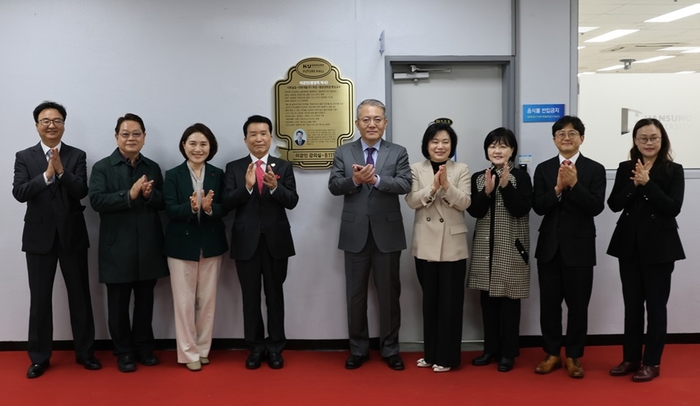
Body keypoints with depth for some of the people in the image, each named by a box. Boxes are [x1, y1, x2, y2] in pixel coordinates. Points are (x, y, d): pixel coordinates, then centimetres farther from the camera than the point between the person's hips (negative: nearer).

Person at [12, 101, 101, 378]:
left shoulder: (77, 156, 2)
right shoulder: (24, 157, 2)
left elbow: (82, 191, -10)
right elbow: (19, 193, -11)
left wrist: (62, 171, -24)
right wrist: (47, 175, -23)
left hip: (72, 235, 0)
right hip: (39, 236, 0)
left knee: (80, 295, 8)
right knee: (40, 298, 8)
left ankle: (85, 352, 21)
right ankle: (39, 357, 20)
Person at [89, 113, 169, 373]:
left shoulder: (152, 168, 9)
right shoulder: (102, 167, -2)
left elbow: (163, 203, 6)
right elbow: (96, 201, -14)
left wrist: (149, 194, -15)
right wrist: (130, 195, -23)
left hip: (148, 247, 3)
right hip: (117, 248, -3)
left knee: (145, 301, 12)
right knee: (118, 304, 7)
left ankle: (143, 347, 27)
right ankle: (123, 352, 20)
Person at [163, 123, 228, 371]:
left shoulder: (218, 175, 2)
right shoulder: (173, 175, -3)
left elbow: (224, 208, -5)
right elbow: (170, 210, -13)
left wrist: (209, 208, -26)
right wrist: (191, 207, -31)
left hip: (211, 244, 2)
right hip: (182, 244, -2)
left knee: (208, 300, 10)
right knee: (184, 301, 3)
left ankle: (203, 349, 24)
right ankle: (189, 353, 14)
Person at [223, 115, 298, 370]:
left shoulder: (283, 167, 2)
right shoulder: (234, 168, 2)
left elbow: (292, 201, -8)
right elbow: (227, 203, -8)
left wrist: (275, 186, -26)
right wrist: (247, 186, -24)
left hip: (276, 240, 0)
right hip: (246, 241, 0)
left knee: (274, 295, 8)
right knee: (250, 297, 8)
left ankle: (275, 347, 20)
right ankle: (255, 347, 21)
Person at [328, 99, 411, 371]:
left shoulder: (398, 152, 2)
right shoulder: (343, 152, 5)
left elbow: (405, 184, -11)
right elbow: (333, 186, -5)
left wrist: (376, 179, -25)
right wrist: (354, 179, -23)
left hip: (387, 233, -1)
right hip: (355, 233, 1)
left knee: (389, 293, 8)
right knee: (355, 294, 9)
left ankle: (390, 349, 22)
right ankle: (358, 349, 23)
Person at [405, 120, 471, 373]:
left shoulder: (461, 170, 2)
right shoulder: (416, 170, 5)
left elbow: (465, 203, -8)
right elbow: (411, 201, -7)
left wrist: (447, 185, -23)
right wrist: (433, 186, -22)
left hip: (452, 244, -2)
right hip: (426, 244, 2)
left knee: (450, 300, 1)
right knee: (430, 299, 11)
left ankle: (447, 355, 11)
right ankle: (431, 353, 22)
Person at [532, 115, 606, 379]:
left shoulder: (595, 169, -2)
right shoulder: (543, 169, 4)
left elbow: (596, 207, -13)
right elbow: (538, 207, -6)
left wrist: (574, 184, -23)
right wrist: (558, 187, -20)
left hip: (580, 246, -2)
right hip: (549, 246, 2)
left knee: (578, 305, 6)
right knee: (549, 303, 9)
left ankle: (573, 356, 20)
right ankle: (552, 354, 23)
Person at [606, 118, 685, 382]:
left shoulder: (673, 171, -3)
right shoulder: (625, 169, 5)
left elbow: (673, 207, -15)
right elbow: (614, 205, -4)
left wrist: (647, 183, -20)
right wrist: (634, 184, -17)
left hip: (659, 246, -3)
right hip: (629, 244, 3)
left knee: (656, 305, 5)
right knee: (632, 304, 11)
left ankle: (652, 362, 15)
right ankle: (631, 358, 22)